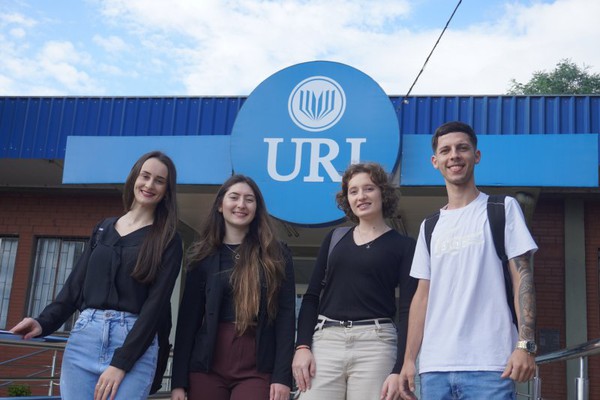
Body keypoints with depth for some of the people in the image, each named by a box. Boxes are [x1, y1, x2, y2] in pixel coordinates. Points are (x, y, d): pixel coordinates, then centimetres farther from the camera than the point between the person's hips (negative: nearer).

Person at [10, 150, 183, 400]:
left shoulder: (168, 241, 2)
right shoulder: (103, 229, 15)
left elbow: (155, 304, -6)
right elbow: (76, 283, 14)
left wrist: (121, 362, -14)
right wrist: (44, 323, -4)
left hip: (135, 345, -3)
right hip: (84, 336, 4)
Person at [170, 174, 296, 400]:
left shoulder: (276, 255, 4)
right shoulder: (203, 255, 7)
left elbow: (286, 315, 0)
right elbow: (188, 317, 4)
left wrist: (282, 376, -9)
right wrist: (179, 380, -1)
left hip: (257, 368, -1)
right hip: (208, 364, 1)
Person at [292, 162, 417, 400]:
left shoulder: (403, 246, 6)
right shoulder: (334, 238, 16)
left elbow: (408, 310, -1)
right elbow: (312, 296, 14)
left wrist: (399, 369, -10)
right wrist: (302, 346, 0)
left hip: (375, 343, -2)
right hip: (325, 341, 3)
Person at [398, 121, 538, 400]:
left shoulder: (503, 208, 5)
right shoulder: (430, 226, 16)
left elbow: (522, 277, -2)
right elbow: (423, 295, 15)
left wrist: (526, 345, -12)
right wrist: (409, 360, 8)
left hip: (488, 365, -4)